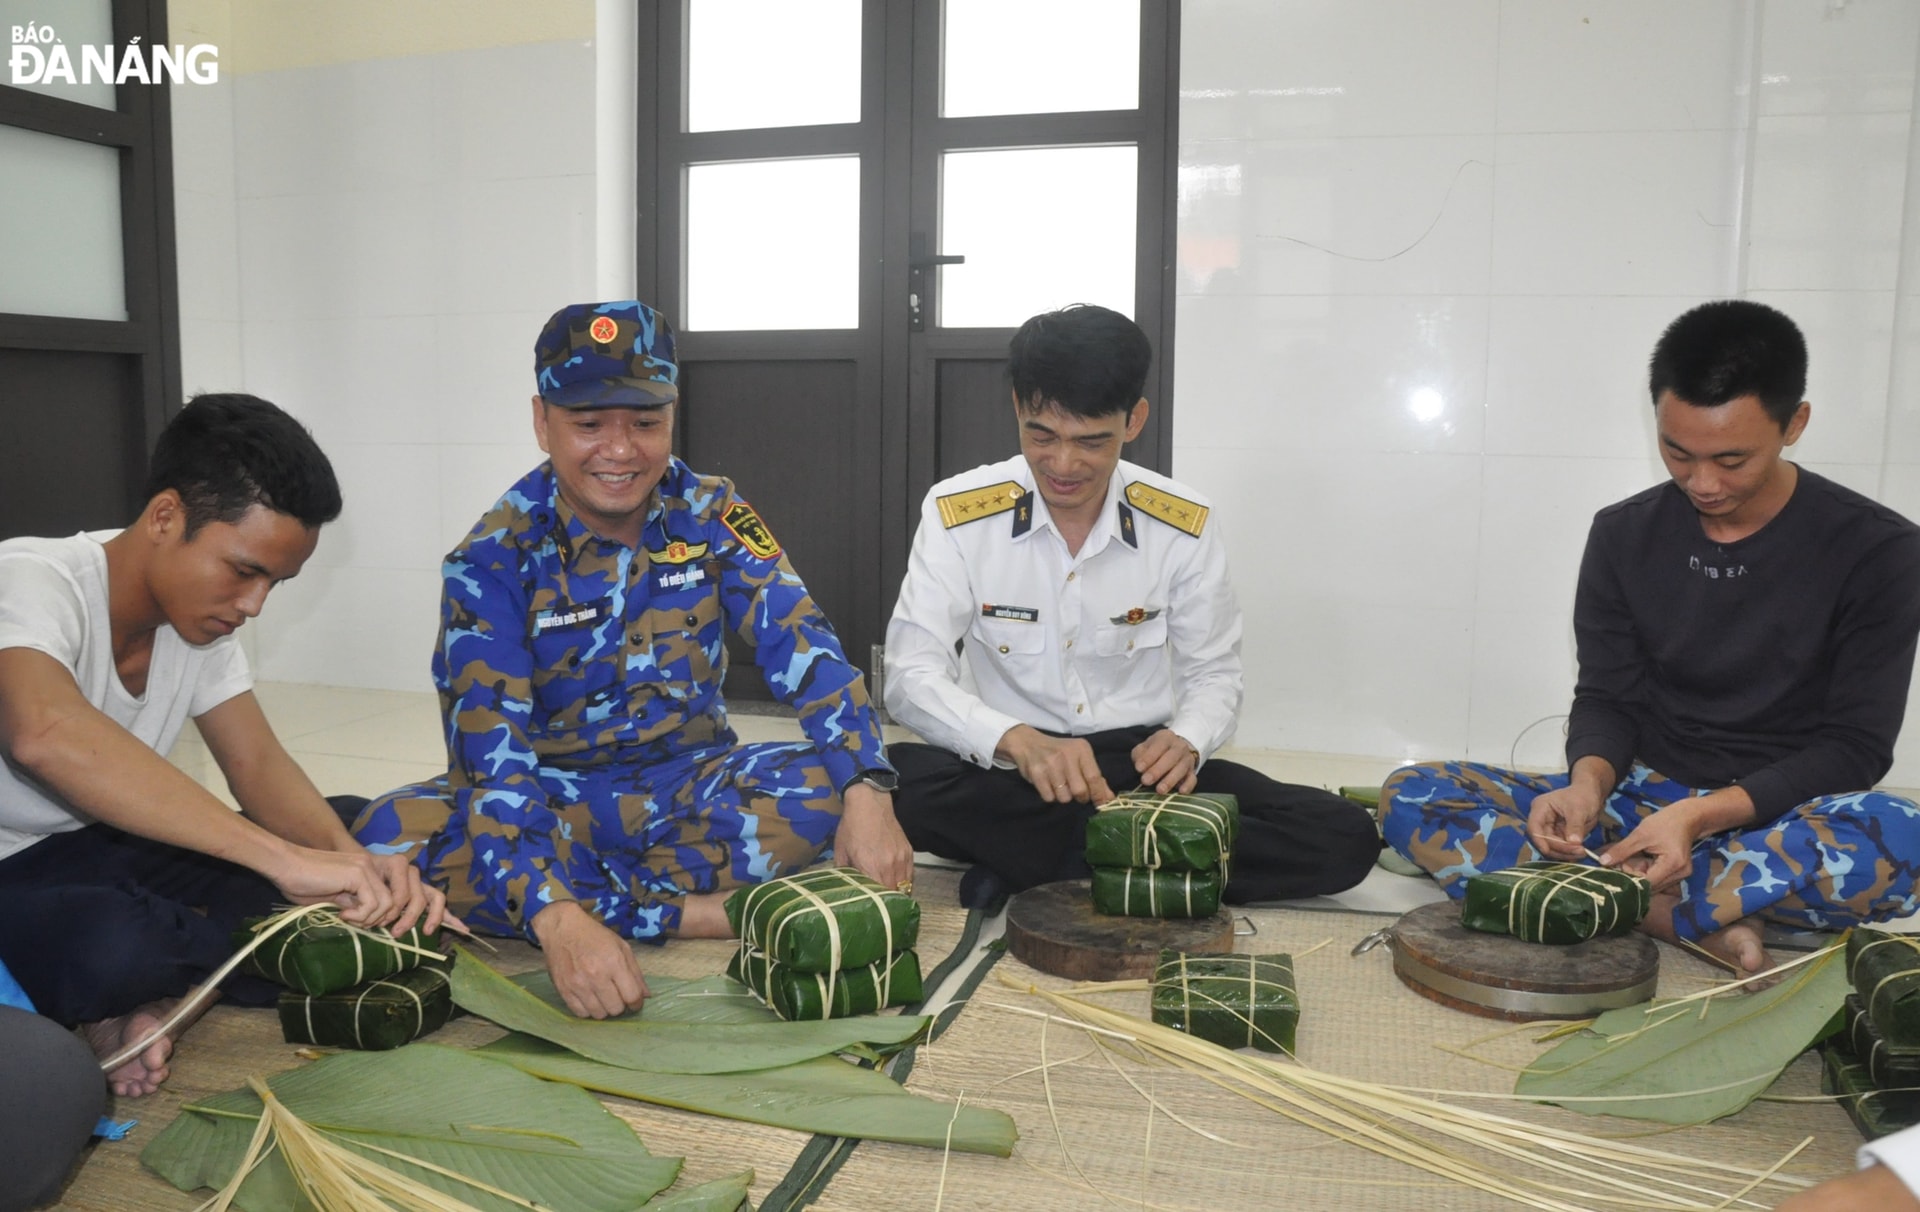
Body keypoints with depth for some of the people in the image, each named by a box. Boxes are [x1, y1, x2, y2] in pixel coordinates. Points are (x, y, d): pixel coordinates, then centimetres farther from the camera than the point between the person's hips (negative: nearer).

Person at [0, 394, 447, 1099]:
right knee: (107, 947, -38)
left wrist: (355, 864, -25)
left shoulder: (199, 607, -1)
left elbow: (257, 763, -3)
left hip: (102, 852, 7)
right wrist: (283, 857, -50)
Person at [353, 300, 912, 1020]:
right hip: (552, 795, -1)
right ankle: (698, 915, -26)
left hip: (689, 790, 1)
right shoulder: (493, 559, -14)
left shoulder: (711, 516, -6)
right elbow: (489, 748, -25)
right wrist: (556, 916, -41)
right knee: (393, 836, -30)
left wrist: (866, 791, -36)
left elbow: (804, 650, -17)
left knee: (830, 785, -27)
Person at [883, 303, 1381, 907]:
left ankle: (1040, 865, -17)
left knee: (1344, 839, -19)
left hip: (1141, 763, 3)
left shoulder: (1185, 524, -5)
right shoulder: (955, 512, -10)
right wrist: (1019, 742, -34)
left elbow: (1213, 673, 4)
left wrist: (1187, 742, -20)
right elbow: (912, 676, -15)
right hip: (1004, 768, -2)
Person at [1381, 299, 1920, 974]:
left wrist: (1702, 816, -23)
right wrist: (1588, 784, -20)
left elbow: (1855, 744, -8)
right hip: (1642, 801, 3)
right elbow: (1606, 697, 3)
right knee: (1412, 796, -20)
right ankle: (1698, 923, -25)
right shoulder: (1624, 536, 2)